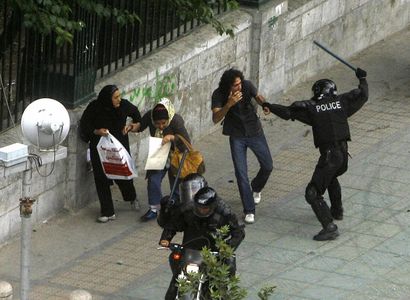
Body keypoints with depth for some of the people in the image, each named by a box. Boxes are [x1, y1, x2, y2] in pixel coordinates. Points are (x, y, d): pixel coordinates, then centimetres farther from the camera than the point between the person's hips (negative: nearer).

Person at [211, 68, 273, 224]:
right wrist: (229, 104, -44)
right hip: (237, 137, -2)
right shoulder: (219, 95, -22)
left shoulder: (247, 85, -18)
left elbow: (258, 96, 2)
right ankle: (249, 210, 2)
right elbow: (215, 119, -29)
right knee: (241, 173, -7)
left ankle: (255, 188, 41)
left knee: (267, 166, 8)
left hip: (255, 132, 2)